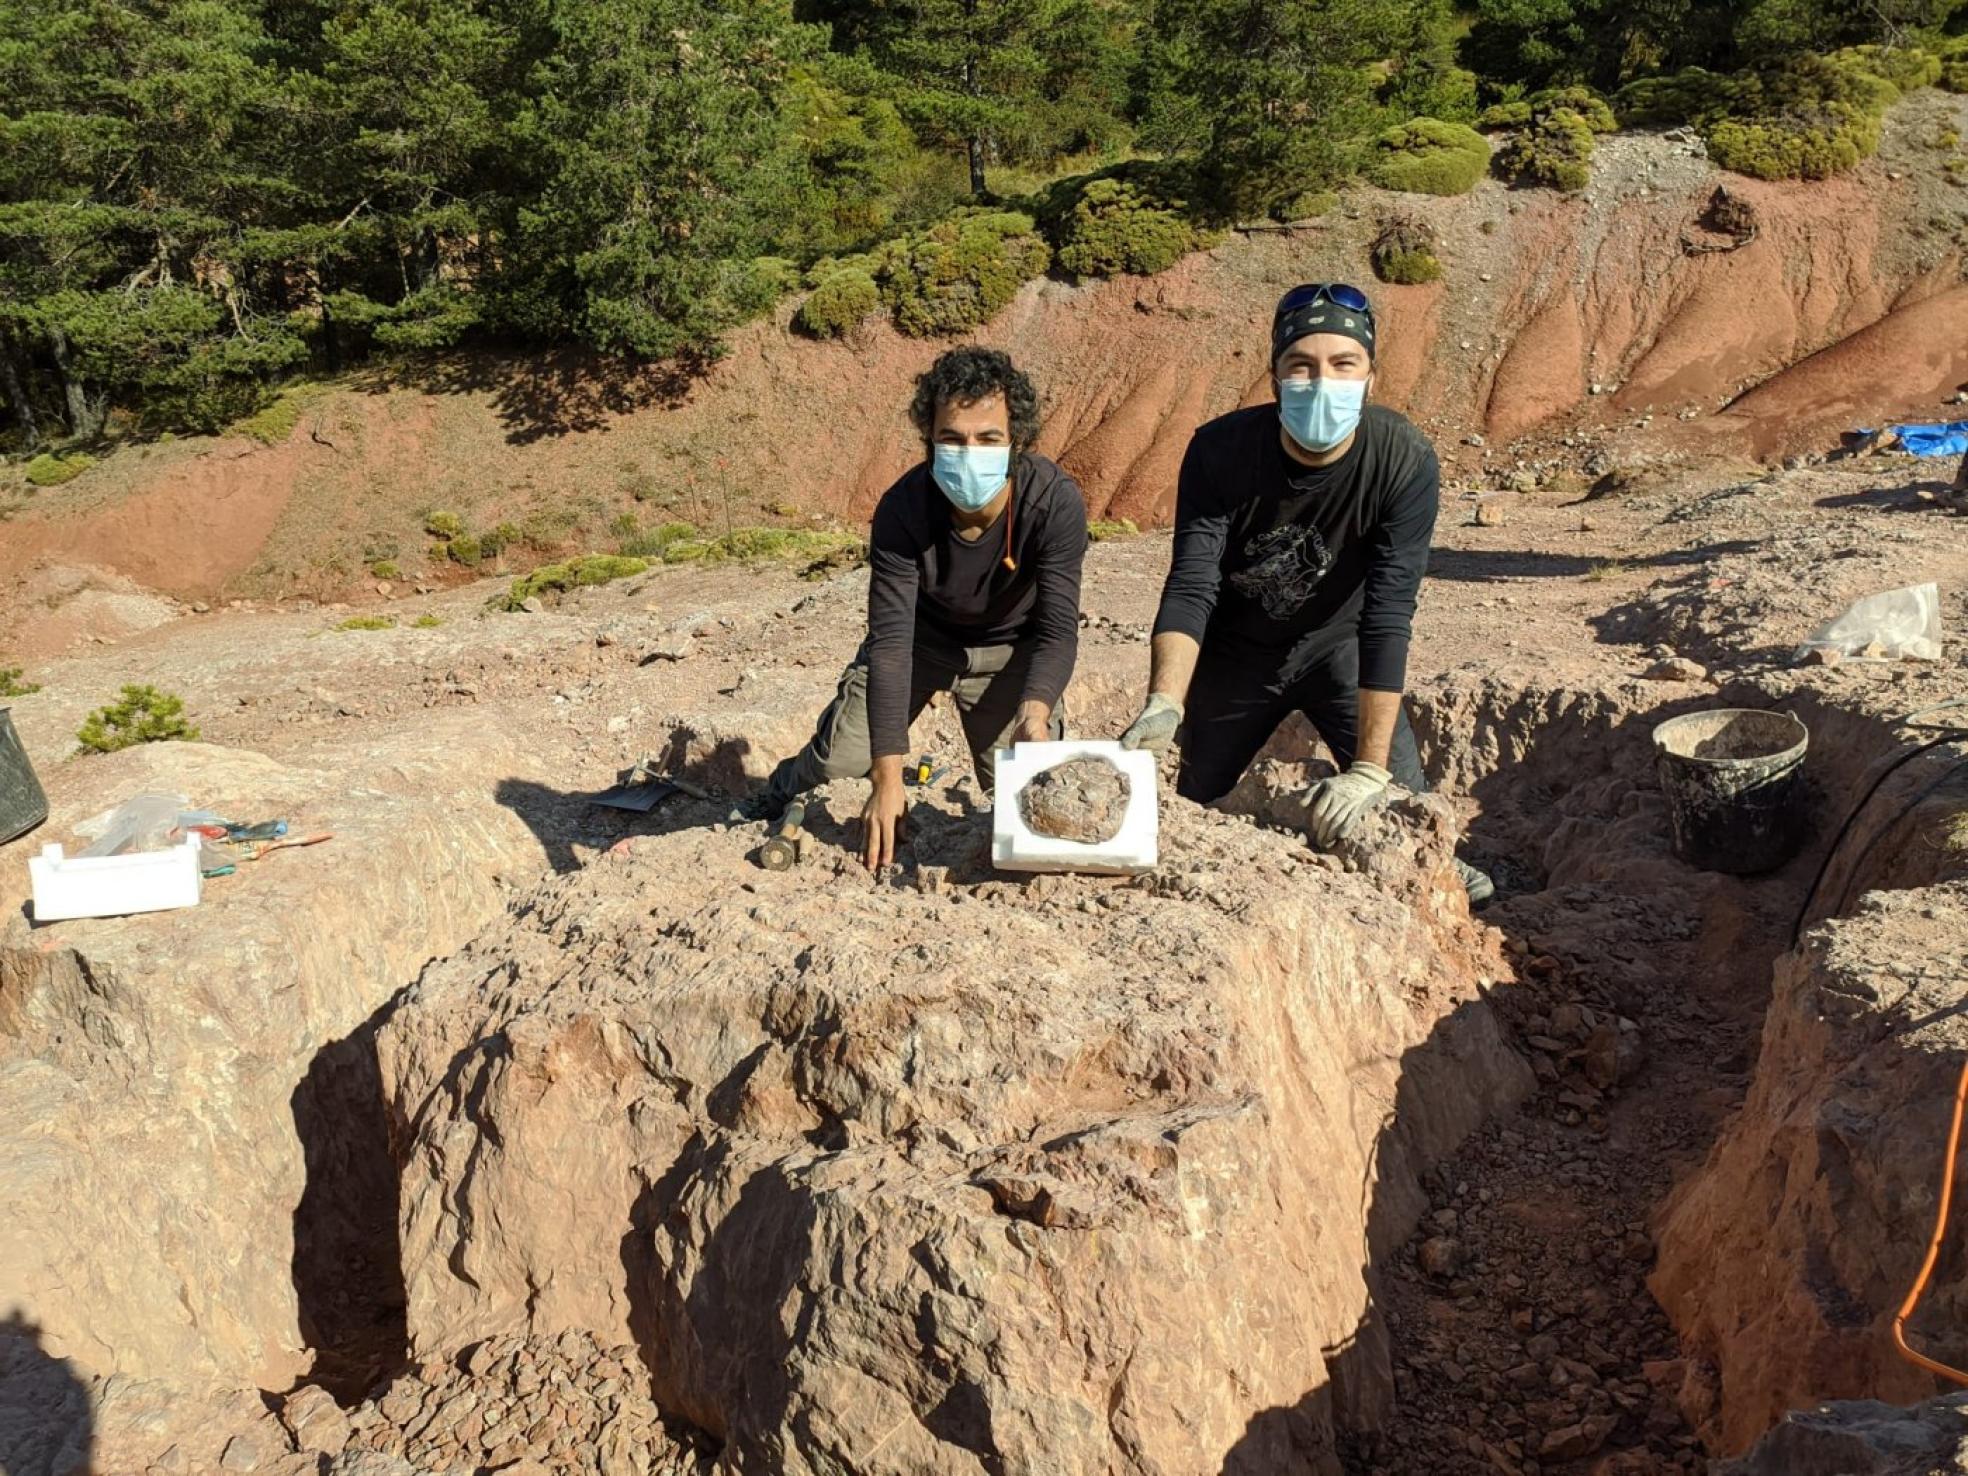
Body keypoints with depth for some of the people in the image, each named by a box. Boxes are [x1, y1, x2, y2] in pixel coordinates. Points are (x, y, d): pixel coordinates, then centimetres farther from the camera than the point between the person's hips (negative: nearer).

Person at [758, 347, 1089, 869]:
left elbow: (1059, 629, -29)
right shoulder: (902, 509, -32)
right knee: (845, 757, -13)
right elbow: (891, 640, -32)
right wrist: (888, 778, -38)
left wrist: (1034, 712, -50)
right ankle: (781, 793, 24)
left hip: (1009, 648, 0)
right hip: (922, 634, 0)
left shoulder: (1056, 503, -32)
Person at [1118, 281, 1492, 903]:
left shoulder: (1406, 462, -29)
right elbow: (1191, 588, -29)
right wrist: (1164, 704, -47)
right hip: (1237, 651, 1)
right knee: (1194, 805, 13)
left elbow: (1386, 616, -32)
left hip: (1336, 645, 0)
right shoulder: (1220, 450, -26)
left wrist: (1368, 769, -36)